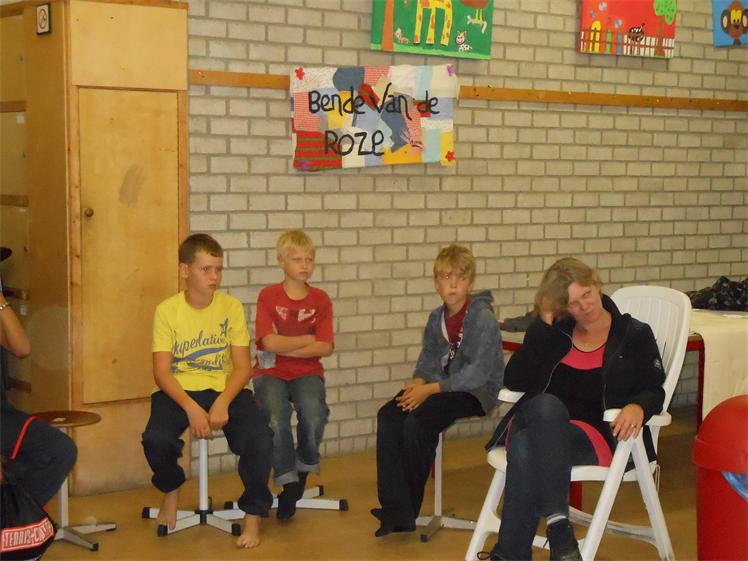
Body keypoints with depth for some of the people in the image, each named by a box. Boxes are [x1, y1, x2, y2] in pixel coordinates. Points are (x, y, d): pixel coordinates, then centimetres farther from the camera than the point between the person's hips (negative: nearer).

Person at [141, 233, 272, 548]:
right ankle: (171, 490, 8)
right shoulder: (167, 311, -4)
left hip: (225, 389, 1)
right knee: (155, 439, -29)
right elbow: (161, 372, -9)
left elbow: (242, 366, -4)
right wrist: (191, 408, -25)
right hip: (180, 390, 0)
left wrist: (223, 402, -22)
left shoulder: (231, 307, 0)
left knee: (259, 439, -27)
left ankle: (253, 515, -3)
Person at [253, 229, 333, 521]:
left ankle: (305, 465, 1)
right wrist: (308, 339, -5)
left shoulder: (320, 299, 5)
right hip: (271, 373, -1)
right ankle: (288, 482, -8)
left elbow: (325, 347, -7)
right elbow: (269, 342, -13)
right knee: (277, 419, -30)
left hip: (307, 372, 1)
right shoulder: (269, 296, -1)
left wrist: (285, 347, -12)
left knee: (314, 414, -30)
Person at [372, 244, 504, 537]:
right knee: (388, 415, -18)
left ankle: (408, 509, -11)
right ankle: (395, 510, -21)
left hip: (477, 392, -7)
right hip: (441, 387, 7)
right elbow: (427, 360, 13)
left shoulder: (483, 318, -14)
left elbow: (478, 373, -20)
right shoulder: (436, 318, 9)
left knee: (417, 420, -29)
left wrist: (431, 388, -23)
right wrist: (418, 383, -10)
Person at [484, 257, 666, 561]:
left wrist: (638, 407, -21)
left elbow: (655, 392, 5)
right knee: (545, 404, -37)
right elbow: (514, 382, 7)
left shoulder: (635, 335, 12)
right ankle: (557, 521, -41)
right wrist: (543, 325, 2)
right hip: (544, 426, 3)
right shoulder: (556, 333, 18)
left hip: (598, 437, -2)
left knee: (526, 450, -34)